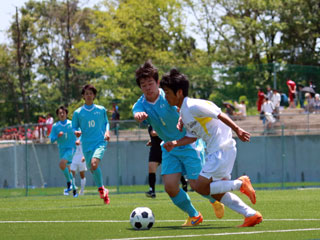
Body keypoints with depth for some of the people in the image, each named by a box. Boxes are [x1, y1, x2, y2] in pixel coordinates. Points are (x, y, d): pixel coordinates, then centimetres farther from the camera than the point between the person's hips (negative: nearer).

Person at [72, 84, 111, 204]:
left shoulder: (101, 110, 7)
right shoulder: (78, 113, 5)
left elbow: (106, 122, 20)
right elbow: (75, 127, 11)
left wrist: (107, 131, 0)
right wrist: (76, 132, -12)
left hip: (100, 142, -2)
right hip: (87, 145, 2)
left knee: (94, 164, -27)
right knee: (92, 169, 4)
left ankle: (101, 189, -8)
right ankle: (103, 192, 26)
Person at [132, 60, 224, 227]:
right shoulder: (140, 105, -8)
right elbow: (138, 114, -31)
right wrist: (139, 116, -57)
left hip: (188, 143, -4)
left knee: (196, 184, -8)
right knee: (170, 186, -9)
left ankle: (215, 200, 28)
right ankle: (194, 216, 14)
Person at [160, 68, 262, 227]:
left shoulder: (193, 106, -15)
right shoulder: (183, 112, 14)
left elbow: (219, 115, -15)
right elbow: (192, 136, 15)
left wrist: (237, 130, -16)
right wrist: (175, 143, 1)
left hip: (222, 150, -10)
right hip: (215, 151, 10)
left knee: (201, 187, -10)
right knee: (217, 192, 11)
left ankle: (240, 183, -3)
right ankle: (252, 215, 13)